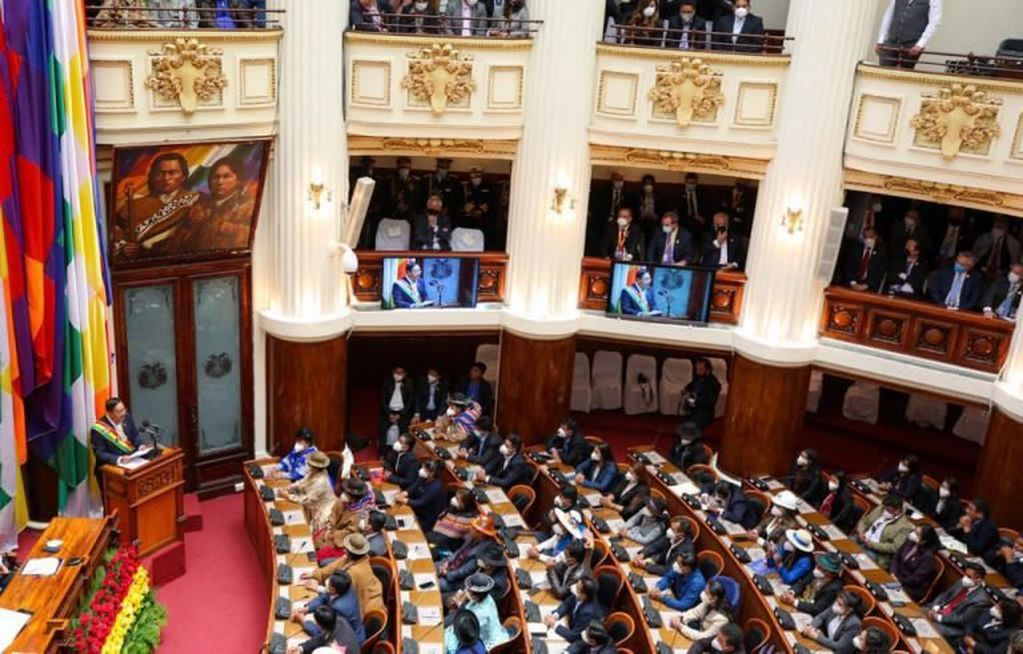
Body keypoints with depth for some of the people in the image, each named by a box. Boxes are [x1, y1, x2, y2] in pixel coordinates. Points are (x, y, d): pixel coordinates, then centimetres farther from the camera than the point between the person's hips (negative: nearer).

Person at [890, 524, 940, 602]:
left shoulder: (927, 556, -22)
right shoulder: (910, 542, -3)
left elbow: (917, 580, -22)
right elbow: (896, 557, 7)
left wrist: (898, 581, -21)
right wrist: (893, 574, -7)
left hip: (913, 590, -7)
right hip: (897, 578, 7)